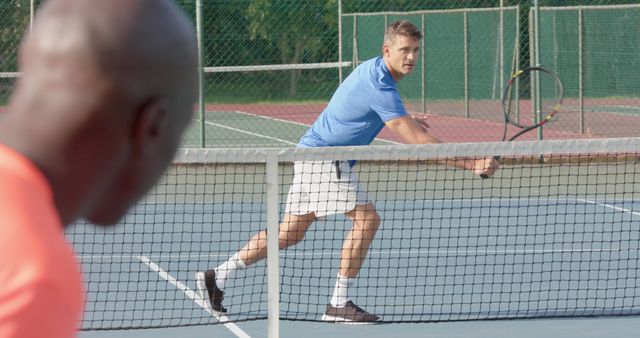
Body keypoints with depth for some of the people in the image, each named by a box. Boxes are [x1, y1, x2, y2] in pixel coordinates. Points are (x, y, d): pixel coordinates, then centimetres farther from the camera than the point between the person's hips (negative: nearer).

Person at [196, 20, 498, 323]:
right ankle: (338, 305, -13)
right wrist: (469, 163, -28)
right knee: (367, 218, -16)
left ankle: (217, 277, 17)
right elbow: (416, 139, -27)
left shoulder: (371, 69, 9)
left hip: (311, 151, 10)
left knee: (290, 232, 13)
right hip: (323, 158, -10)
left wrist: (406, 120, 14)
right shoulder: (379, 86, -23)